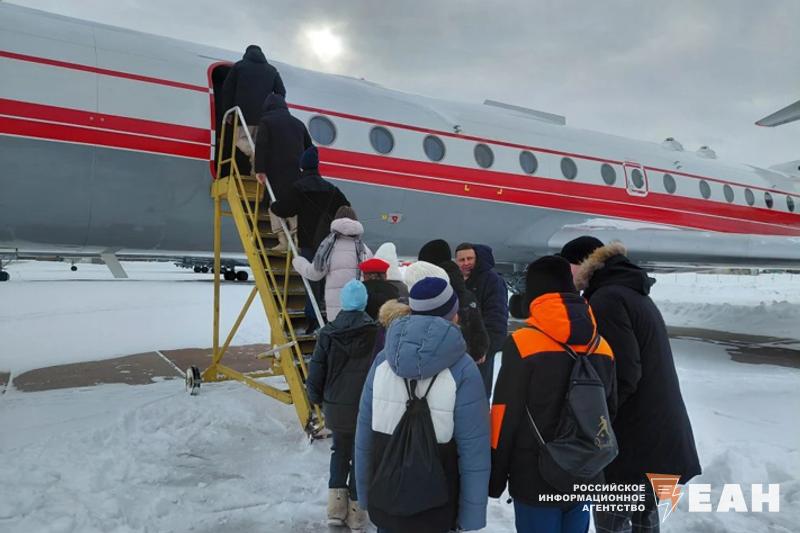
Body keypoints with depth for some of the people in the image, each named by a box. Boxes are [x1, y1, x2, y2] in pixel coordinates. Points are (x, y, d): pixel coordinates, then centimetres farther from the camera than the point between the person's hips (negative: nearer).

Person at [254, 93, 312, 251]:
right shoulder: (298, 123, 18)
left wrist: (260, 169, -13)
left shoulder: (266, 122, 2)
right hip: (297, 172, 5)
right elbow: (309, 147, 20)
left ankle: (283, 241, -5)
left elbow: (260, 146, -10)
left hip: (276, 171, -4)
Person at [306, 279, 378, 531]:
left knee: (340, 451, 23)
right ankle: (356, 510, 21)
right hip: (367, 407, -2)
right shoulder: (375, 333, -14)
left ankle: (336, 506, 22)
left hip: (336, 407, 2)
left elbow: (316, 371, -2)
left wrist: (317, 398, 15)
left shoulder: (328, 332, -7)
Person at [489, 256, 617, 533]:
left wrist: (495, 478, -3)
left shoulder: (523, 342, -17)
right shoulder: (602, 346, 1)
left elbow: (506, 417, -14)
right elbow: (609, 412, 10)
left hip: (536, 478, -5)